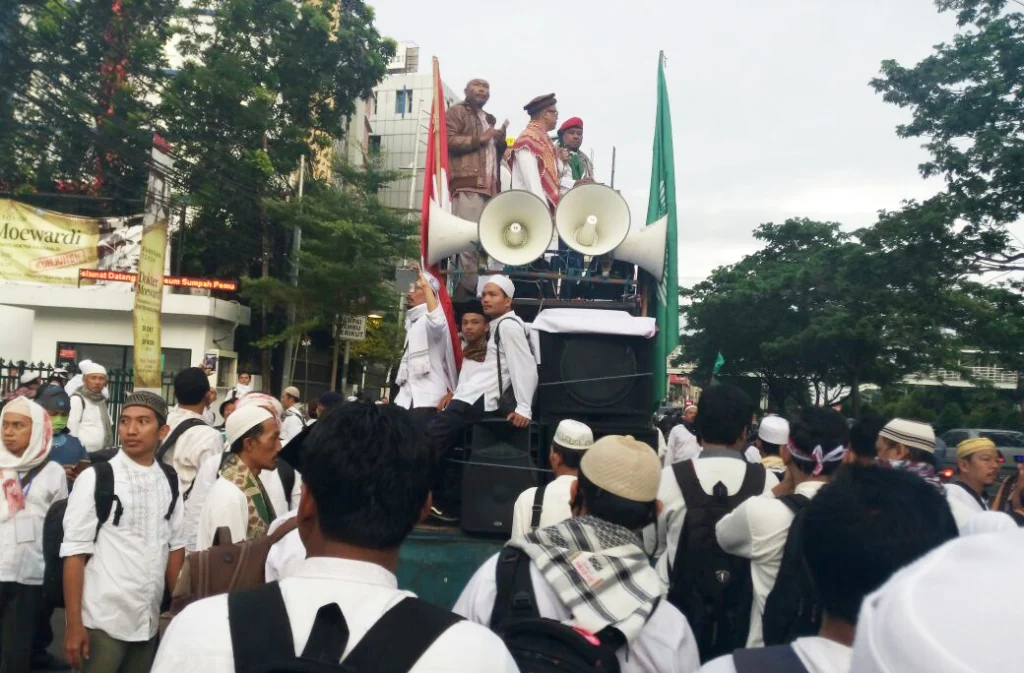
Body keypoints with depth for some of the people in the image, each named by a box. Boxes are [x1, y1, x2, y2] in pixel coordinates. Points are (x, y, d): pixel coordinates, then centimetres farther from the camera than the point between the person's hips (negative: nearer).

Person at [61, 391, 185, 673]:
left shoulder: (169, 482, 3)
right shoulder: (95, 478, -9)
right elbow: (75, 552, -10)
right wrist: (74, 624, -12)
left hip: (148, 621, 4)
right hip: (102, 621, -4)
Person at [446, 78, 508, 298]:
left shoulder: (490, 120, 31)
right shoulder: (456, 112, 7)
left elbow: (497, 152, 34)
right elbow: (448, 140, -8)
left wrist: (501, 141, 12)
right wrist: (479, 139, -10)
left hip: (489, 186, 8)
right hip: (467, 184, -8)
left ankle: (470, 287, 7)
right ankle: (466, 288, -14)